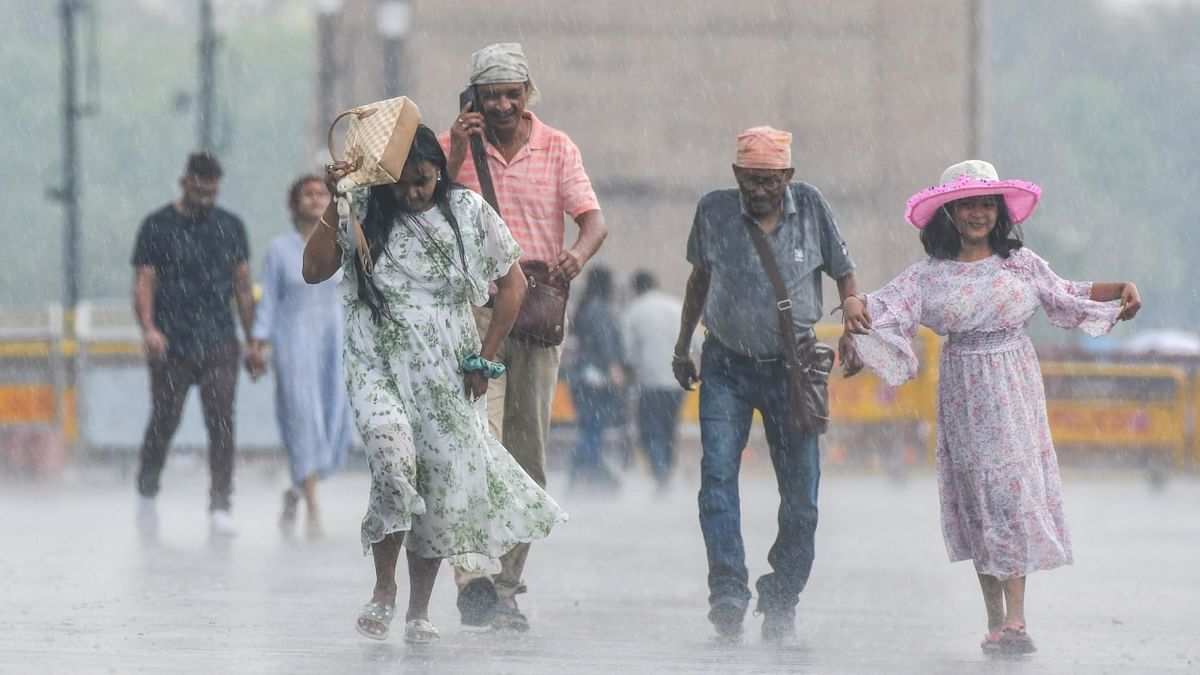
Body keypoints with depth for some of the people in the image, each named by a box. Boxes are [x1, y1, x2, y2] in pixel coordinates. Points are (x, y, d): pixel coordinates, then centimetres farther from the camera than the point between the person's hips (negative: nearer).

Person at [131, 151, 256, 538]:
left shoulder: (231, 227, 10)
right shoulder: (158, 227, 1)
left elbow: (243, 286, 15)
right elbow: (144, 283, -2)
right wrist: (148, 328, -18)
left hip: (219, 344, 2)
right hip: (171, 346, -2)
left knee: (221, 422, -8)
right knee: (164, 423, 4)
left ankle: (220, 507, -9)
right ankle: (146, 495, 27)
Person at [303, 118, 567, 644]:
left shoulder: (468, 212, 1)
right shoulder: (363, 212, 0)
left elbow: (512, 285, 8)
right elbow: (314, 271, -8)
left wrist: (484, 359, 3)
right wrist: (334, 206, -15)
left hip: (447, 373, 2)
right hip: (378, 364, -2)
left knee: (443, 483, -3)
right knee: (391, 444, -29)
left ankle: (419, 611, 11)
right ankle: (383, 590, -18)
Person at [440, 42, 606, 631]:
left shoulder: (557, 149, 8)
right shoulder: (455, 146, 3)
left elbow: (593, 218, -2)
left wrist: (578, 252, -24)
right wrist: (457, 157, -17)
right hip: (473, 310, -3)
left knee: (527, 455, 5)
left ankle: (505, 588, 13)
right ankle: (474, 579, -26)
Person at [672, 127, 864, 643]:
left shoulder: (810, 207, -5)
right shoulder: (714, 212, -3)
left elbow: (844, 272, 7)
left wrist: (852, 333, -7)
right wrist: (683, 345, 16)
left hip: (791, 368, 0)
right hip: (727, 367, 0)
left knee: (801, 494, 2)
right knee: (717, 474, -19)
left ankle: (780, 604, 15)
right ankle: (728, 592, -25)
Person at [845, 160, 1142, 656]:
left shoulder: (1020, 262, 4)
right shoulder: (931, 274, 2)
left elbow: (1066, 297, 15)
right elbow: (888, 305, -2)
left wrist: (1121, 290, 4)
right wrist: (856, 304, -24)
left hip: (1014, 390, -1)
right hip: (964, 391, 1)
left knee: (1014, 490, -9)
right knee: (978, 500, 2)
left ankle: (1014, 620, -13)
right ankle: (995, 619, 9)